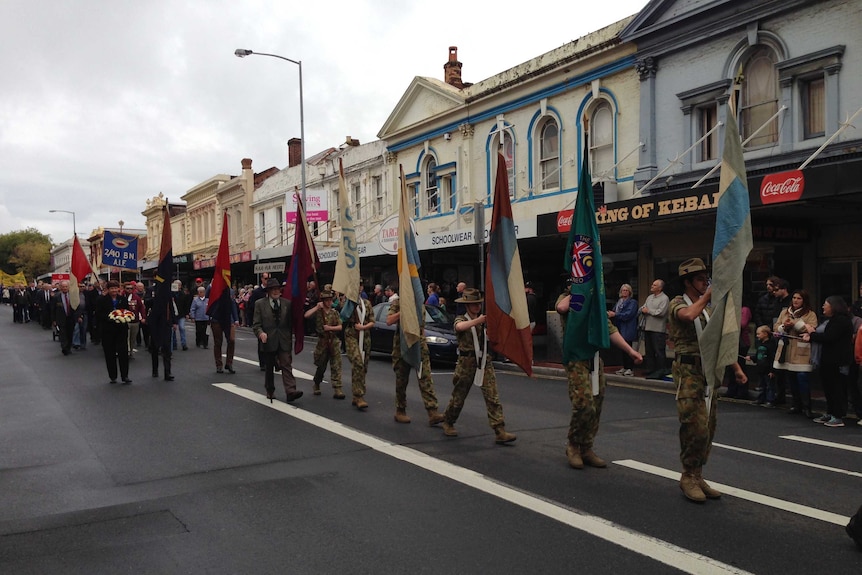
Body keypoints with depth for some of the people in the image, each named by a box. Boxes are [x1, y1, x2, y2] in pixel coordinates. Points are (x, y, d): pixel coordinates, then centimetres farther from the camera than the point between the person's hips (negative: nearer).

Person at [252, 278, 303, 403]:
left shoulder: (287, 303, 7)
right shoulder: (260, 304, 2)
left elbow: (292, 321, 10)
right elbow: (256, 324, -2)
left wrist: (290, 337, 3)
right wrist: (260, 333, -21)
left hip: (284, 341, 0)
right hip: (268, 341, 0)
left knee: (287, 366, -8)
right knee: (269, 368, 12)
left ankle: (290, 392, -16)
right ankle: (270, 391, 27)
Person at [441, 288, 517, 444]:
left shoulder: (485, 320, 9)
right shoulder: (461, 319, -2)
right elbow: (460, 327, -26)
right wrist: (478, 320, -41)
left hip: (484, 362, 3)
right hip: (466, 362, -2)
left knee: (493, 397, -7)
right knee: (459, 396, 9)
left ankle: (500, 432, -9)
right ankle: (447, 422, 33)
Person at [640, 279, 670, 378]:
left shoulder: (664, 298, -7)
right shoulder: (649, 297, 18)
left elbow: (661, 312, -18)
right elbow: (642, 308, 16)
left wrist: (648, 311, -6)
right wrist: (643, 310, -8)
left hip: (658, 329, -8)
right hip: (647, 328, 8)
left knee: (659, 351, -4)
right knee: (649, 350, 12)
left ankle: (660, 372, 2)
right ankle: (650, 370, 19)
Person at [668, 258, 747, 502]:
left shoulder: (707, 309, 18)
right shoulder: (678, 303, -5)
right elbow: (688, 315, -30)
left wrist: (736, 368, 15)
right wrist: (707, 296, -16)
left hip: (709, 373, 8)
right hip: (689, 373, -7)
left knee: (708, 429, 8)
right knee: (695, 428, -11)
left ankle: (697, 477, 18)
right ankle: (689, 478, 3)